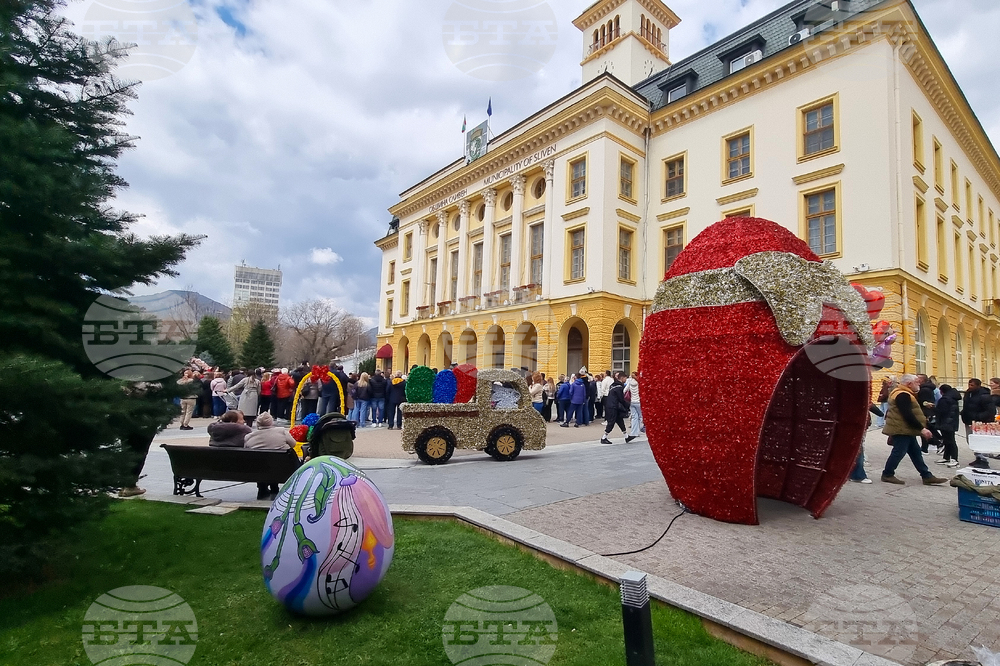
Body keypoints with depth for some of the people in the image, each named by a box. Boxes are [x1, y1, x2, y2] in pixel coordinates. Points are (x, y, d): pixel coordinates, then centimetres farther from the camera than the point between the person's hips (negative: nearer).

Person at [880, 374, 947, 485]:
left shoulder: (904, 394, 17)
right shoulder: (903, 395, -19)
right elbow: (908, 415, -25)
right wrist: (922, 429, -23)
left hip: (905, 430, 11)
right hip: (901, 430, -11)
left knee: (916, 453, 12)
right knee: (899, 452, -6)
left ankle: (927, 476, 16)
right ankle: (887, 475, 2)